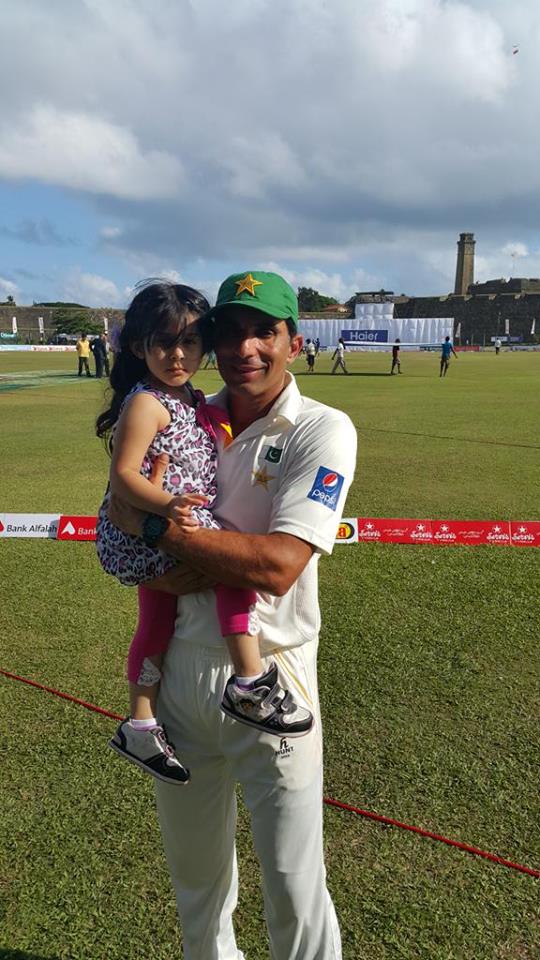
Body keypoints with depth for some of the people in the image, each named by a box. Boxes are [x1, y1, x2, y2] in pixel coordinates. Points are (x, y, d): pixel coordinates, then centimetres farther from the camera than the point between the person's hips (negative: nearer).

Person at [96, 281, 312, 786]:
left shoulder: (191, 398, 11)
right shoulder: (146, 403, -17)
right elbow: (122, 475, -23)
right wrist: (165, 505, -38)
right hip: (144, 531, -10)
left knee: (158, 621, 17)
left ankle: (140, 726, 33)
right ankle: (249, 684, -12)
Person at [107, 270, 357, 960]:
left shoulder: (322, 430, -11)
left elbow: (278, 566, -23)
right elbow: (123, 533, 2)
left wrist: (152, 524, -17)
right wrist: (176, 569, -19)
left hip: (268, 675, -4)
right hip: (181, 663, 5)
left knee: (293, 883, 8)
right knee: (191, 859, 24)